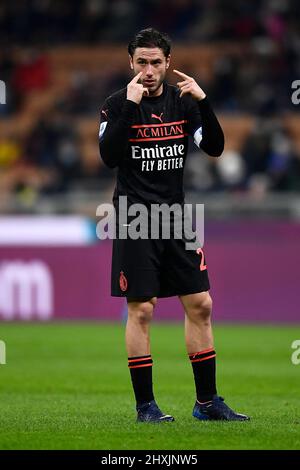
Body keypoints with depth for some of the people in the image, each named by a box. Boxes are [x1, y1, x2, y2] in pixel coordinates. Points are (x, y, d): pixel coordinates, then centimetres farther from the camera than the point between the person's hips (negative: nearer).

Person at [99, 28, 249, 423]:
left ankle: (207, 401, 11)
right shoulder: (118, 104, -5)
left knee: (200, 305, 3)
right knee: (141, 309, -5)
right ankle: (145, 405, 3)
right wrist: (129, 105, -24)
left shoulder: (183, 100, 7)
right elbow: (109, 156, -19)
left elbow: (214, 148, -1)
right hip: (135, 217, -4)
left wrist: (203, 101, -13)